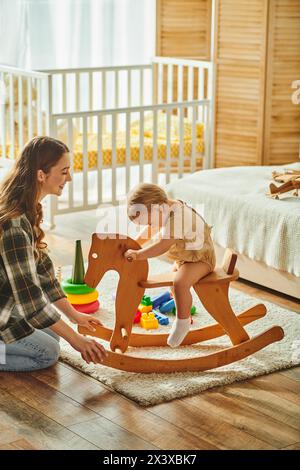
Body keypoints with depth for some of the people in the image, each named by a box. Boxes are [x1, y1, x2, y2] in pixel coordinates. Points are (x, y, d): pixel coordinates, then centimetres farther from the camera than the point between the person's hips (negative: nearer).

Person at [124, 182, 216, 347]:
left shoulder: (176, 218, -32)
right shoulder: (166, 209, 0)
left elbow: (162, 245, -40)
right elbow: (149, 231, 16)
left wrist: (138, 254, -40)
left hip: (200, 258, -11)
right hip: (183, 257, 11)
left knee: (180, 282, -30)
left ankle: (183, 321, -15)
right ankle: (183, 313, 43)